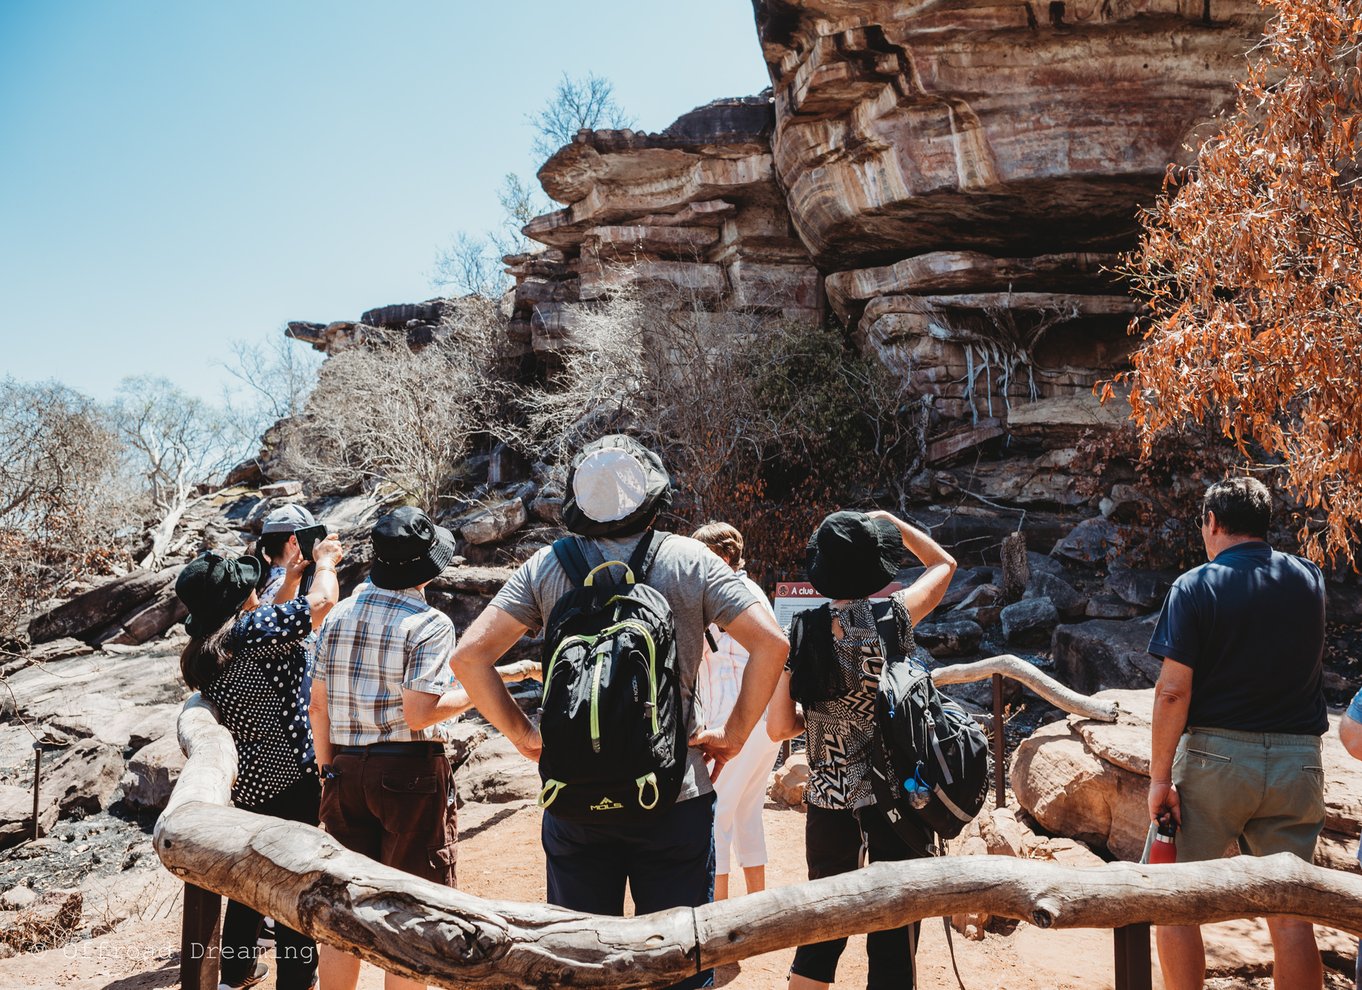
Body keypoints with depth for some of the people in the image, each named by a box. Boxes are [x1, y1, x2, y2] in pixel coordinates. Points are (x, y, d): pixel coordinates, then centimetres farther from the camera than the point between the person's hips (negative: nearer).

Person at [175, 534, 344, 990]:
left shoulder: (201, 649, 4)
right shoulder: (250, 630, -21)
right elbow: (323, 602, -23)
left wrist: (290, 583, 20)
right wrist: (324, 561, -4)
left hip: (244, 780, 8)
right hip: (291, 778, -8)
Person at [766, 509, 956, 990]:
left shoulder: (802, 631, -4)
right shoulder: (894, 617, -9)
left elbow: (779, 727, -2)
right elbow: (944, 563, 11)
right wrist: (890, 521, 16)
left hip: (829, 801, 3)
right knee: (894, 936, 8)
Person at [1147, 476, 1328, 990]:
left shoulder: (1195, 587, -8)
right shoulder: (1309, 580, 5)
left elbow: (1173, 691, -15)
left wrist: (1160, 777, -9)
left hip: (1215, 755, -4)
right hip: (1297, 761, 4)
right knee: (1290, 910, 9)